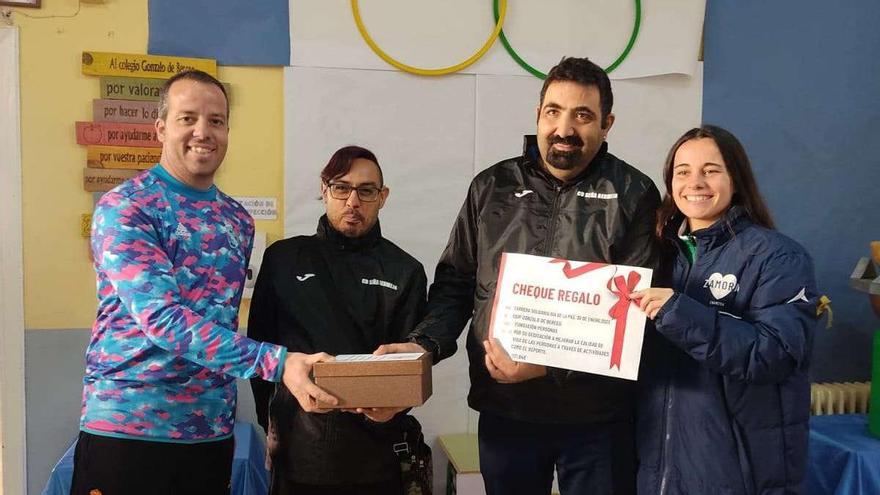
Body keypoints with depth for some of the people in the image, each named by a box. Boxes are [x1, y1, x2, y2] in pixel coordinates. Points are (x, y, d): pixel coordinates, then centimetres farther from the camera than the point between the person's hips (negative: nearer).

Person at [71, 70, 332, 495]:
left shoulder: (238, 220, 8)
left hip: (212, 429, 5)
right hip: (126, 425, -5)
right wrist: (275, 362, -31)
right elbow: (162, 318, -23)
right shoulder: (124, 208, -11)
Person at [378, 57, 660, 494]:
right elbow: (455, 282, 10)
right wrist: (425, 344, -8)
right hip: (505, 410, 2)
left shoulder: (633, 195, -2)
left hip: (598, 416, -2)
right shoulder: (492, 188, 6)